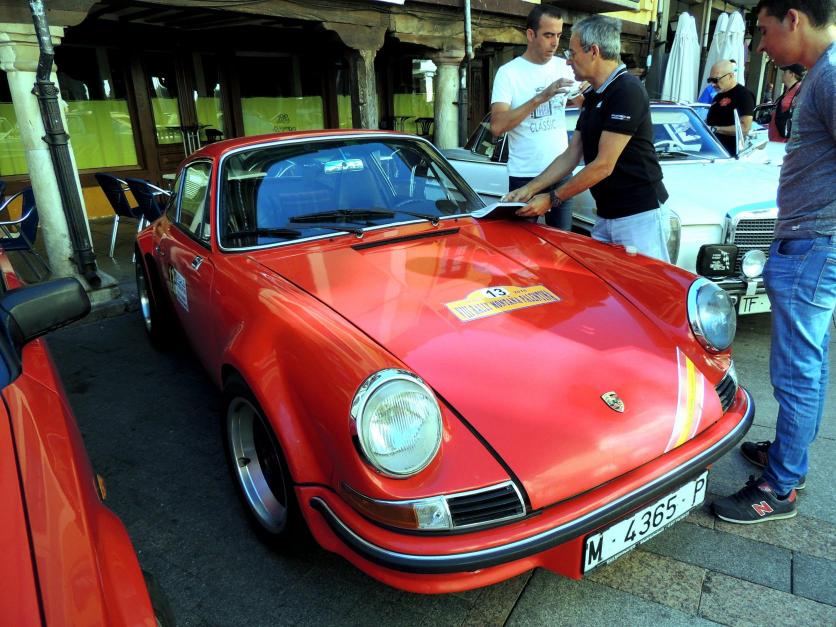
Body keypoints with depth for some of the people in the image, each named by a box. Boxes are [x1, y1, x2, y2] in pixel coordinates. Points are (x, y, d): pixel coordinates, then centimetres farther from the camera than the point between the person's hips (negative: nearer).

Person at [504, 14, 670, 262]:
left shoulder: (626, 91, -15)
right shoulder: (592, 96, 13)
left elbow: (603, 165, -19)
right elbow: (571, 156, 14)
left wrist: (552, 199, -14)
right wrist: (530, 188, 6)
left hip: (640, 217, -8)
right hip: (606, 218, 9)